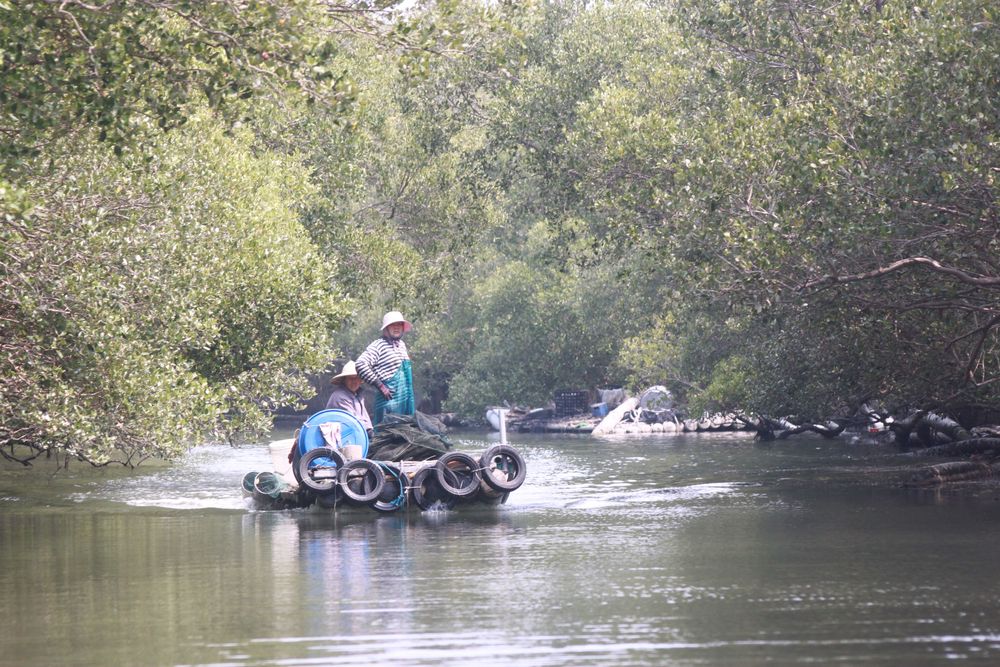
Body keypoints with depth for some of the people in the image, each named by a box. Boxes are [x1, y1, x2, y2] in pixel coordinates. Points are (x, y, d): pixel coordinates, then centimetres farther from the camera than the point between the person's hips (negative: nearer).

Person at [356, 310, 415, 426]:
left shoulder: (402, 345, 19)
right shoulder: (378, 345, -7)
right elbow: (361, 365, -19)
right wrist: (380, 386, -18)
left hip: (406, 399, 8)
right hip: (389, 399, -8)